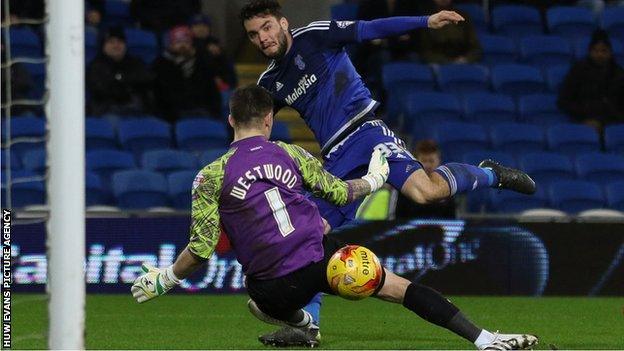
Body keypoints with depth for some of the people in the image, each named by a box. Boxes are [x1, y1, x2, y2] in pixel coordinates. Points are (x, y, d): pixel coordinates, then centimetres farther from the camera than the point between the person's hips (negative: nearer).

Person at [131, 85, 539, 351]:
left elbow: (201, 250, -4)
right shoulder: (290, 154, 7)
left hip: (274, 287, -1)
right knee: (403, 288, 8)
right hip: (324, 261, 1)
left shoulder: (210, 177, 0)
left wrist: (163, 280, 12)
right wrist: (373, 180, 40)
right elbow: (340, 193, 19)